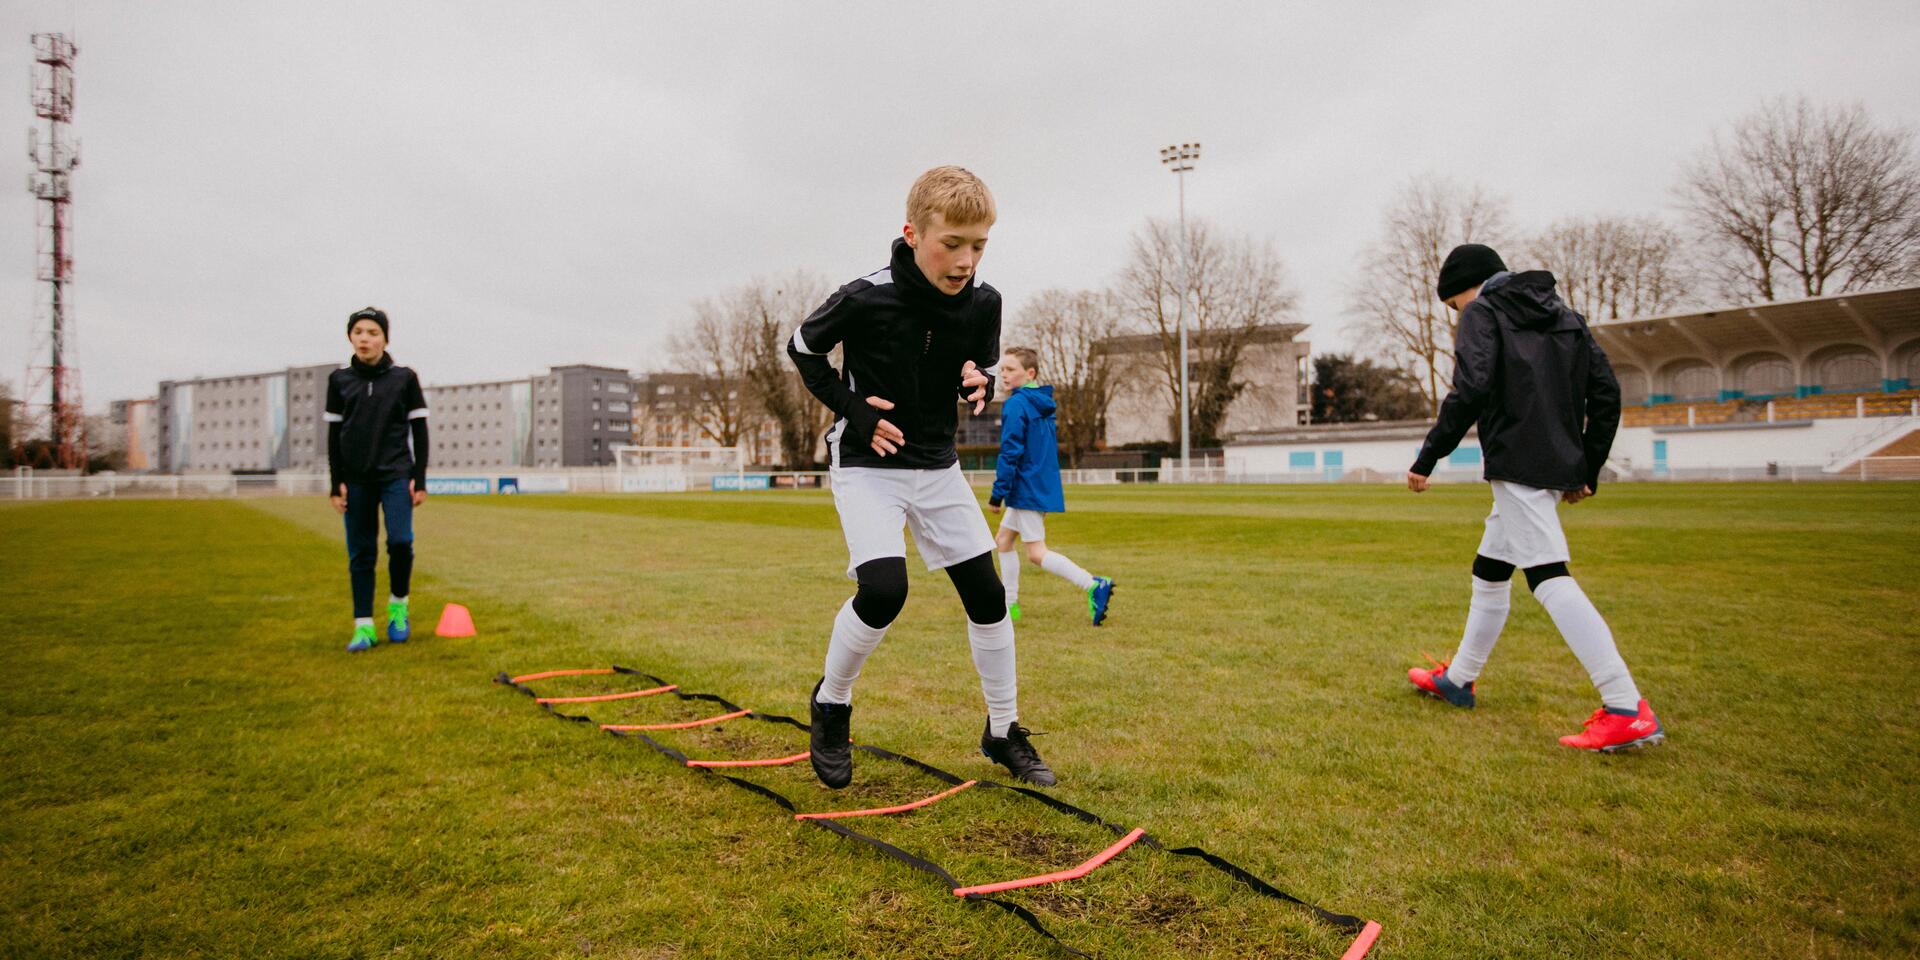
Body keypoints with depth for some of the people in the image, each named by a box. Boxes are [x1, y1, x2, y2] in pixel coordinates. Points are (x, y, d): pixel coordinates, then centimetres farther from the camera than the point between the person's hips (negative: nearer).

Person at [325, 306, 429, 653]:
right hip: (356, 478, 2)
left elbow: (419, 431, 3)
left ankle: (398, 605, 11)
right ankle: (363, 626, 9)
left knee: (400, 540, -14)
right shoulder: (339, 379, 7)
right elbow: (334, 434, 10)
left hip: (396, 474, -2)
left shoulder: (404, 377, 2)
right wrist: (336, 483, 4)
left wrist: (419, 479, -2)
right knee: (360, 552, 2)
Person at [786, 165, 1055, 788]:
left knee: (987, 595, 2)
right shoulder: (865, 299, -19)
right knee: (883, 590, -23)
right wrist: (853, 409, -13)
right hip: (866, 463, -4)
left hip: (937, 465, 5)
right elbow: (802, 348, -2)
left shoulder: (983, 303, -8)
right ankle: (830, 702, 7)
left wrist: (979, 385, -14)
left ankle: (1004, 732, 20)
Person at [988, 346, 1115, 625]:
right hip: (1044, 485, 10)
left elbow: (1010, 453, -19)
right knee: (1003, 540, 17)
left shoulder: (1016, 405, -15)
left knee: (1037, 553, -6)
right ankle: (1009, 605, 20)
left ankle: (1094, 586, -11)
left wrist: (997, 494, -14)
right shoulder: (1043, 405, 13)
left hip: (1028, 491, -10)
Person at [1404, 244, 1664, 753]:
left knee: (1550, 578, -13)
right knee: (1489, 570, 18)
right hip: (1559, 466, 9)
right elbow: (1606, 392, 15)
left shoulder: (1482, 314, -1)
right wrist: (1587, 471, 19)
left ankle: (1627, 709, -19)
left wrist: (1427, 459, -13)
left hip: (1517, 464, -9)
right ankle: (1458, 679, 30)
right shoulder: (1565, 315, 21)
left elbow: (1470, 391, -17)